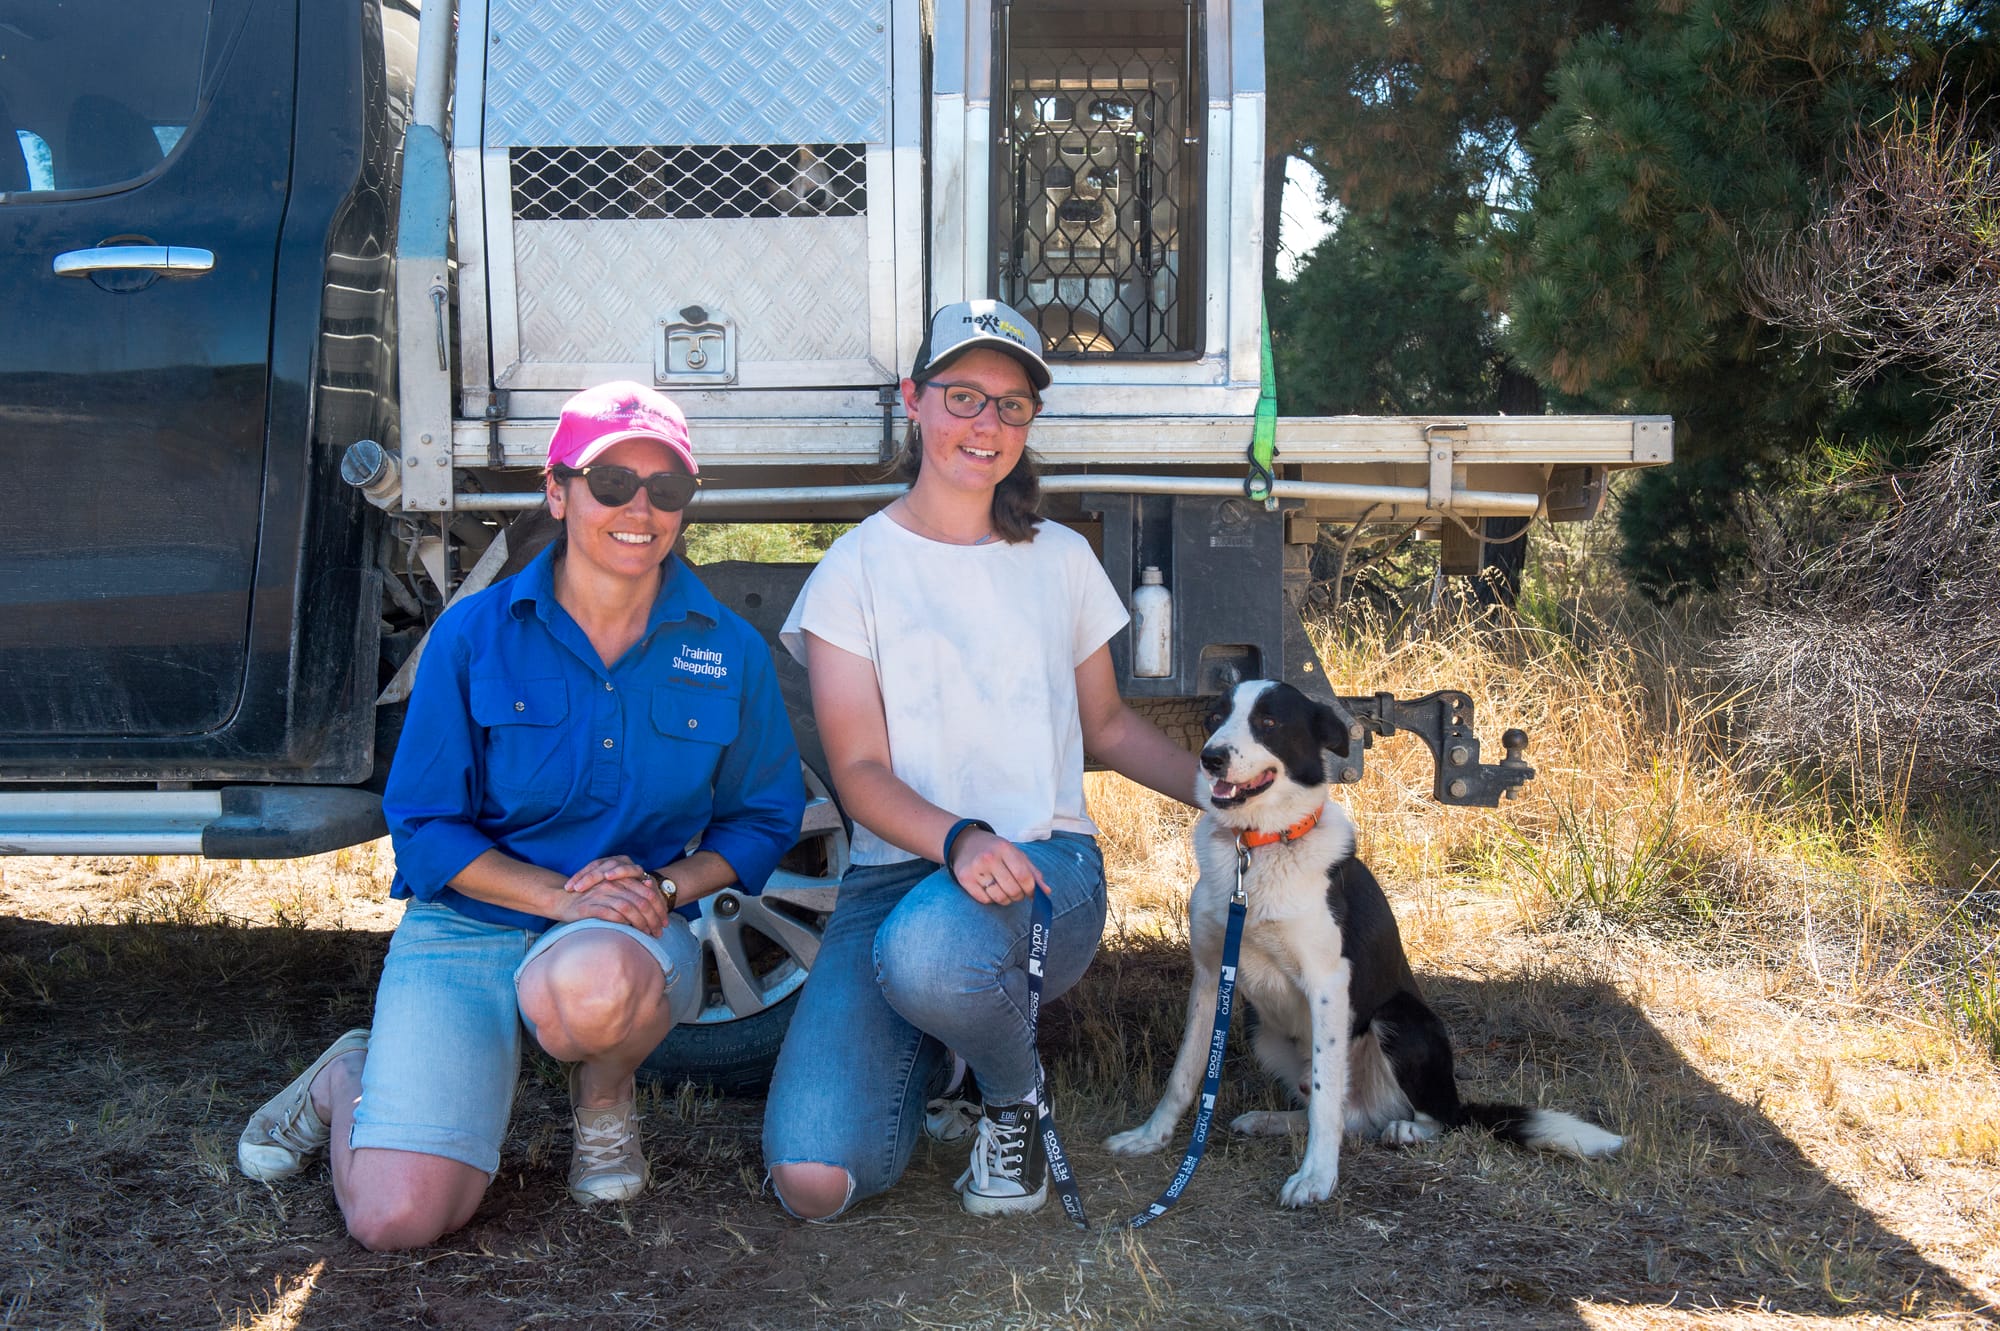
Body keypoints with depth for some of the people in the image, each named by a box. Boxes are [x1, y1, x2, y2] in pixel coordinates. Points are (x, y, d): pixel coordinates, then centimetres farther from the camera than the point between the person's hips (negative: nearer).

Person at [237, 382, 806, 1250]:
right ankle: (352, 1078, 20)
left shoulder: (728, 651, 0)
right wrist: (561, 895, -19)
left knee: (588, 980, -41)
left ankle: (604, 1102, -1)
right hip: (467, 928, 0)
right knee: (395, 1219, -17)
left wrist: (666, 885, -11)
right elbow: (423, 826, -4)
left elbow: (763, 819, 10)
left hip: (635, 939, 1)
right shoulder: (474, 635, -4)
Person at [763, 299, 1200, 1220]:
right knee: (813, 1181, -19)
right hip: (897, 869, 0)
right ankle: (931, 1059, 17)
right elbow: (859, 773, -4)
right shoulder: (855, 571, 3)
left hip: (1046, 862, 0)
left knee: (927, 955, -40)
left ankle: (1015, 1099, -2)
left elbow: (1106, 726, 23)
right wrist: (958, 840, -24)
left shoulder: (1060, 559, 12)